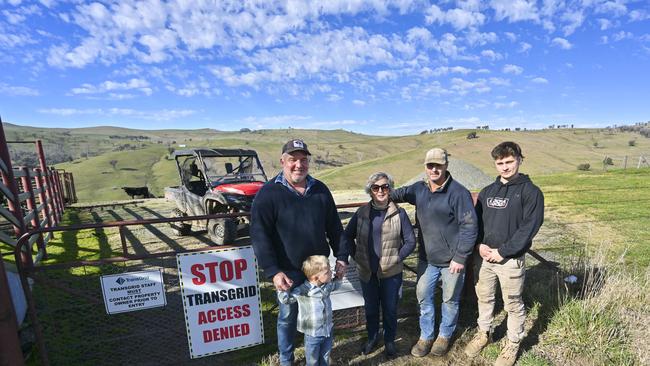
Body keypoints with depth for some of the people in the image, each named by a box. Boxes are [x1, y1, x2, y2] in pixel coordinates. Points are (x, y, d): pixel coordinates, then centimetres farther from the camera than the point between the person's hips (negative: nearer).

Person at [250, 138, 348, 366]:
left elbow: (334, 227, 6)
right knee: (287, 317, 15)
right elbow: (259, 235, -16)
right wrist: (273, 271, -21)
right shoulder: (268, 193, -13)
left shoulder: (320, 190, 0)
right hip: (288, 271, -4)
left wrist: (341, 257, 3)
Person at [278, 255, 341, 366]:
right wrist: (281, 289, -30)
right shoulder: (302, 290, -24)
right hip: (312, 334, -5)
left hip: (328, 331, 5)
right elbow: (286, 300, -15)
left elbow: (336, 285, 19)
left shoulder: (328, 285, -5)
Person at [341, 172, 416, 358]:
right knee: (370, 307, 18)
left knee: (390, 308, 14)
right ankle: (372, 337, 42)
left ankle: (389, 340, 39)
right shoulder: (362, 212, -4)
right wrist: (356, 256, -1)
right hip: (367, 272, 2)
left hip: (391, 272, -1)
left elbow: (410, 241, -3)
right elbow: (347, 236, 6)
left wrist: (396, 258, -8)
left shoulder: (399, 213, -8)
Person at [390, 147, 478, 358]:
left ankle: (445, 336, 41)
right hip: (426, 258, 5)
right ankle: (426, 336, 37)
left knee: (450, 300, 16)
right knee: (424, 297, 15)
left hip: (451, 260, -4)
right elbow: (399, 194, 13)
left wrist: (460, 257, -17)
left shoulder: (458, 192, -18)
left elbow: (469, 226, -17)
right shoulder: (419, 189, -1)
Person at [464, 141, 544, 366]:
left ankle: (513, 344, 33)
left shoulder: (530, 191, -7)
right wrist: (480, 244, -6)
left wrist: (503, 251, -16)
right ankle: (483, 333, 39)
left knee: (513, 304, 12)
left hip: (511, 259, -4)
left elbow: (529, 227, -13)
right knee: (484, 297, 18)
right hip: (483, 257, 5)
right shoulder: (487, 191, 9)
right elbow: (475, 221, 10)